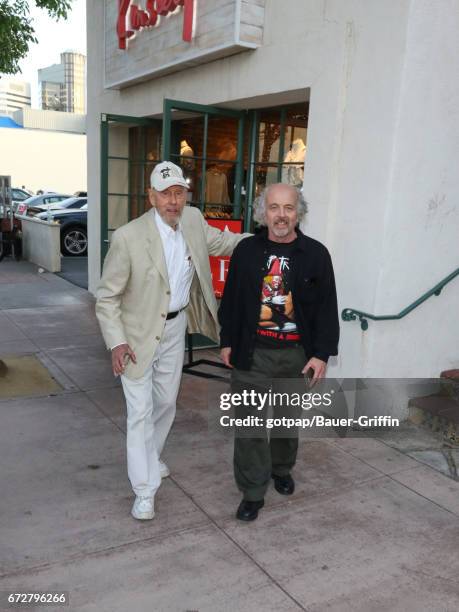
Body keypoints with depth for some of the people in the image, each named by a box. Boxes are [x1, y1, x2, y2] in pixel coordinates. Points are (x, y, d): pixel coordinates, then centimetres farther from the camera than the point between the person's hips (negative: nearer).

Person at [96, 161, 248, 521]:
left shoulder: (193, 220, -7)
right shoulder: (129, 237, -23)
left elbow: (219, 242, 15)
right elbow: (107, 296, -15)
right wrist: (117, 342, -23)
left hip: (175, 328, 6)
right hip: (138, 333, -5)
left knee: (166, 403, 20)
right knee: (141, 410, -1)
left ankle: (150, 458, 46)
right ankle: (145, 491, 15)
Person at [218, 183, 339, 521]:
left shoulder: (316, 254, -4)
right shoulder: (246, 250, -1)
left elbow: (326, 307, -3)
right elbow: (232, 299, 5)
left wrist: (322, 353, -6)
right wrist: (228, 341, 5)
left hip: (296, 353, 1)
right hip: (252, 351, 0)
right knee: (249, 424, 2)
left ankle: (282, 469, 44)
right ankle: (253, 492, 18)